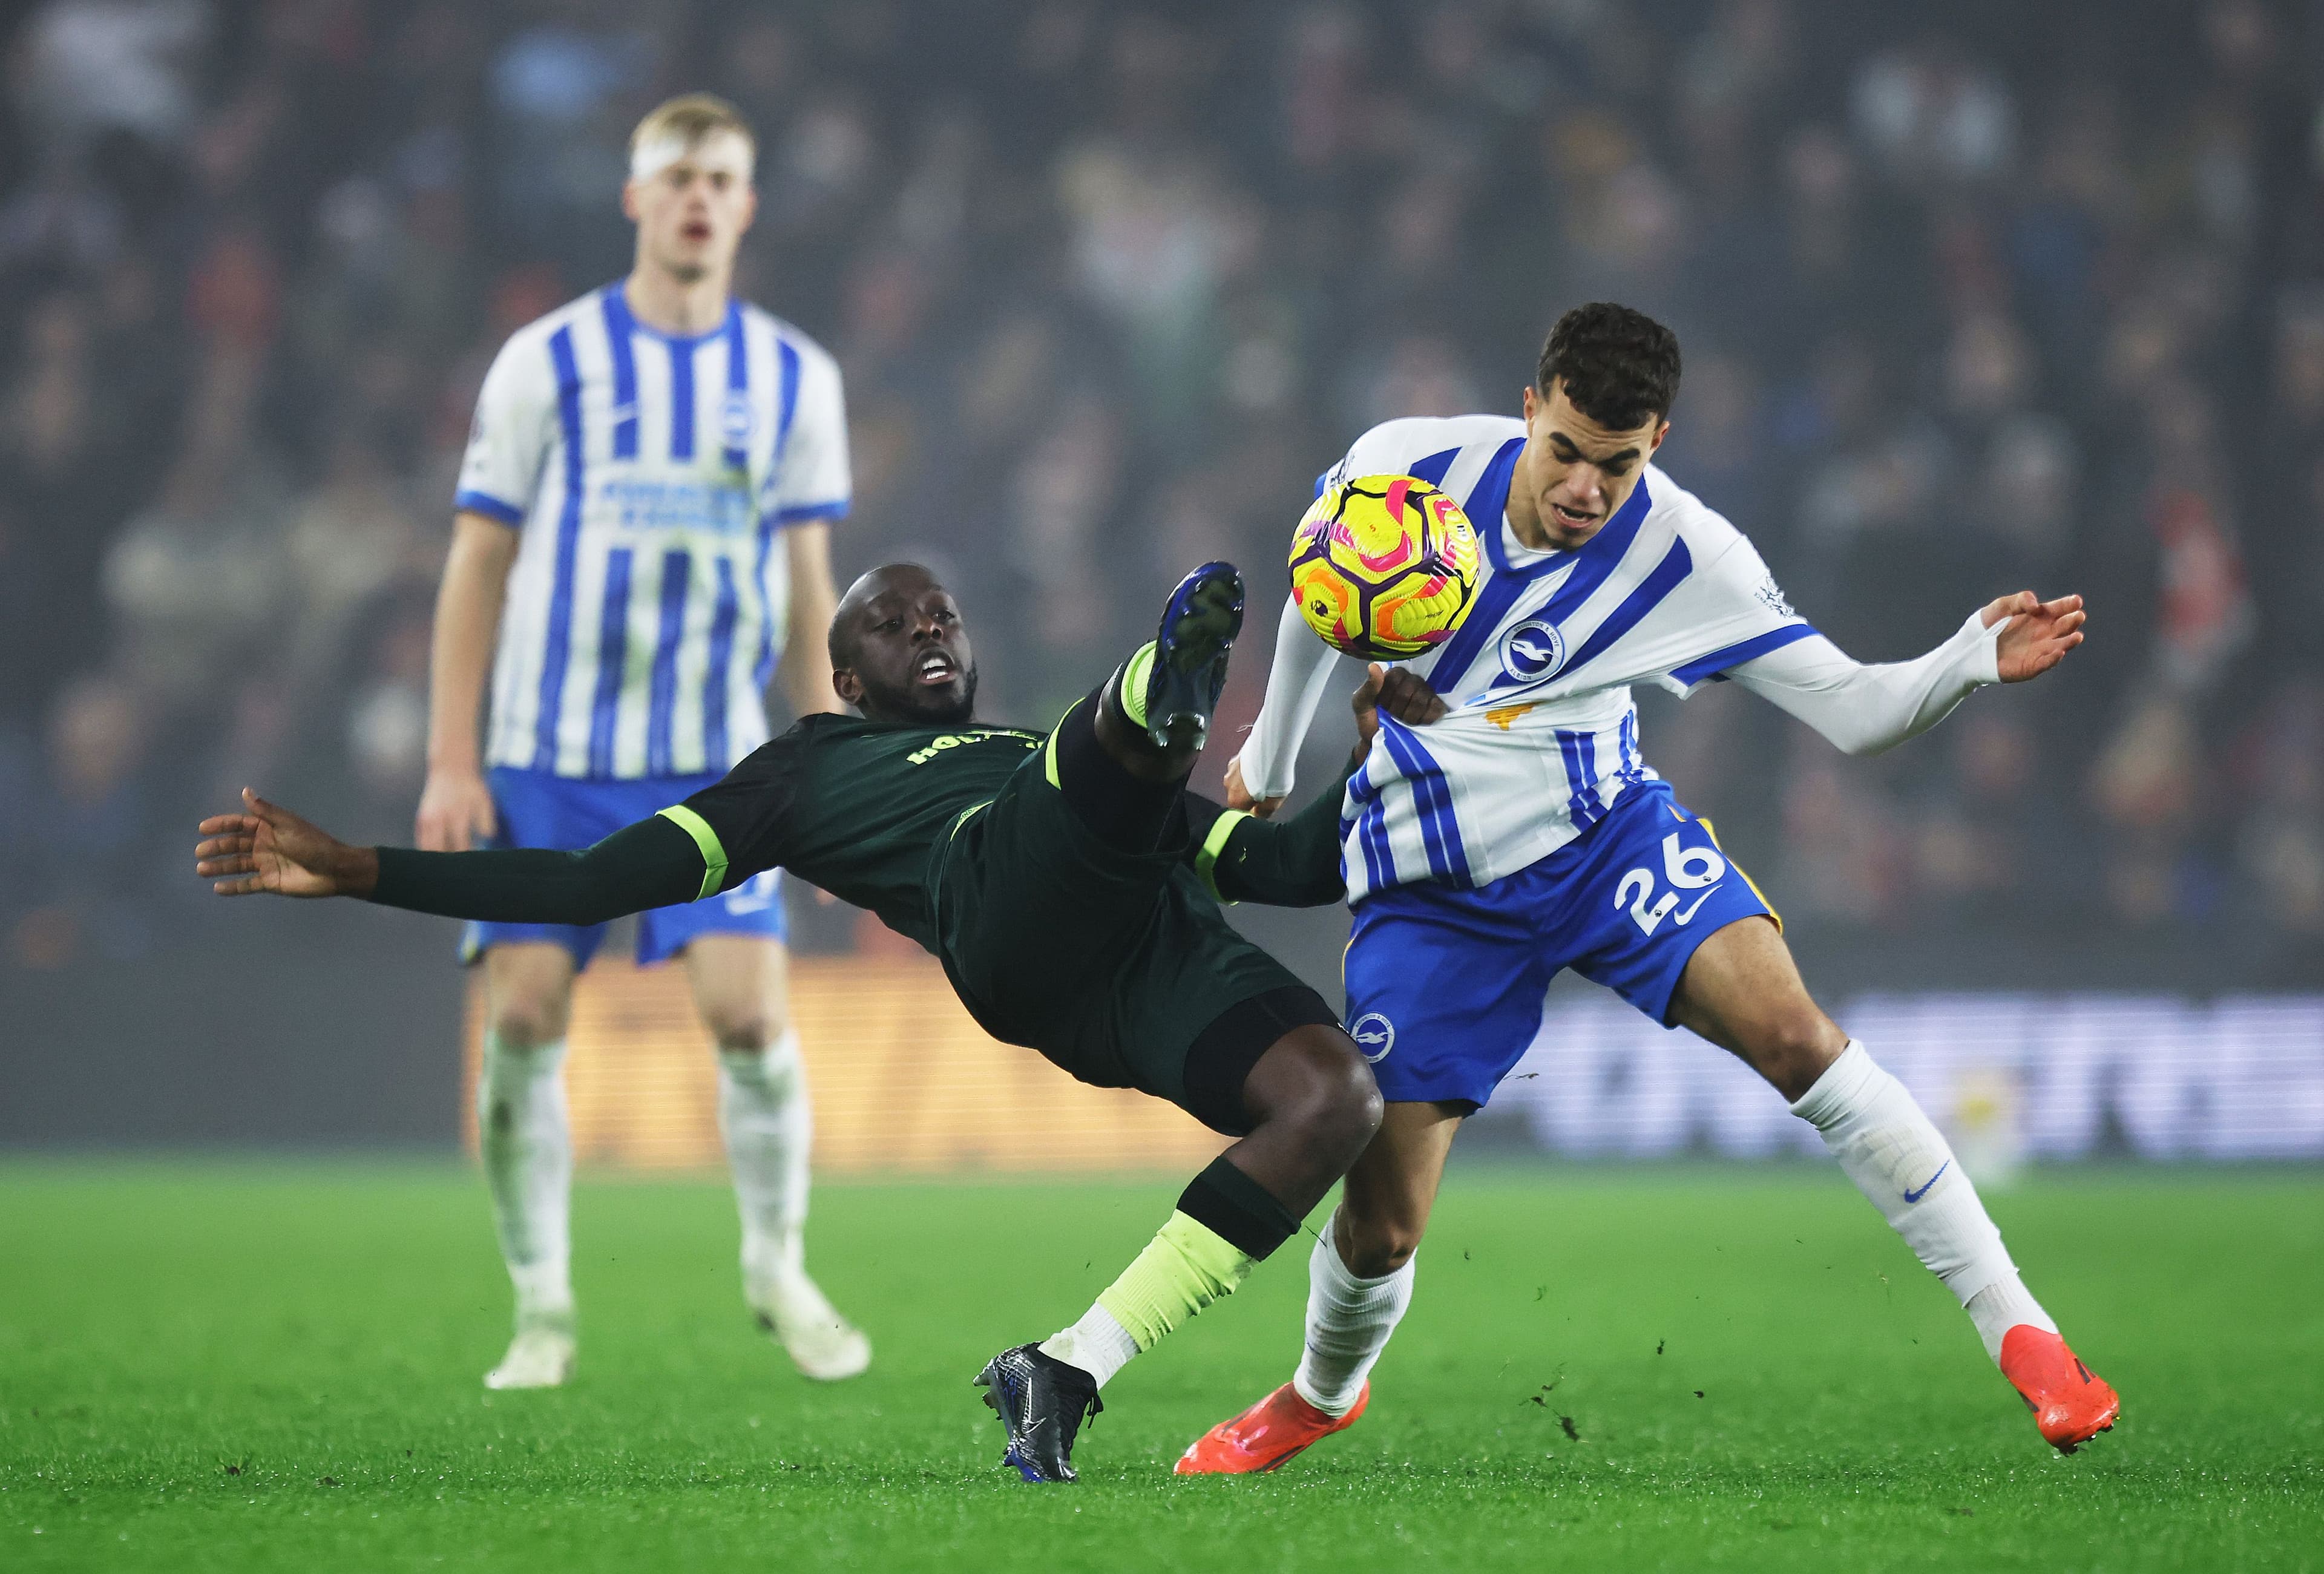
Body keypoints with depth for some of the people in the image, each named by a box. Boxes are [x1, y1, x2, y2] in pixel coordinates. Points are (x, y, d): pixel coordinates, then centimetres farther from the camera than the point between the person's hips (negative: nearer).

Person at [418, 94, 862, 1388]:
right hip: (547, 757, 0)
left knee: (750, 1006, -12)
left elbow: (808, 586, 12)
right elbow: (479, 564, 4)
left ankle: (780, 1271, 10)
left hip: (715, 760, 1)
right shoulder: (549, 361, 3)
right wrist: (452, 765, -2)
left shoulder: (794, 377, 8)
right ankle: (543, 1309, 7)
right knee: (526, 1019, -6)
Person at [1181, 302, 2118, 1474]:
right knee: (1380, 1223, -4)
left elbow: (1852, 709, -15)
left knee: (1794, 1036, -26)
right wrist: (1267, 763, 22)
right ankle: (1322, 1395, 33)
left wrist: (1976, 661, -35)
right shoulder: (1407, 469, -14)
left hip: (1604, 833, -1)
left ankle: (2021, 1334, -19)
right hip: (1428, 883, 1)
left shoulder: (1685, 558, -17)